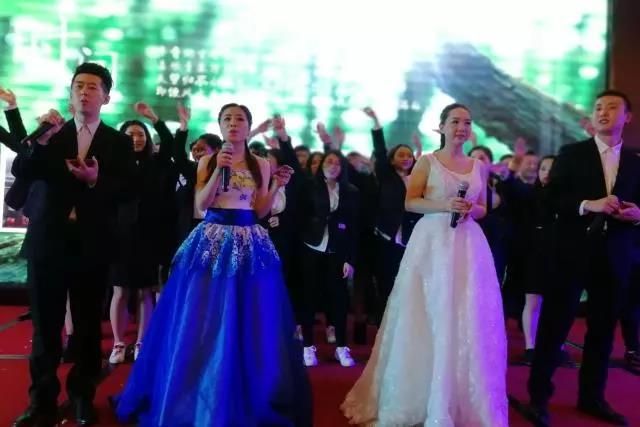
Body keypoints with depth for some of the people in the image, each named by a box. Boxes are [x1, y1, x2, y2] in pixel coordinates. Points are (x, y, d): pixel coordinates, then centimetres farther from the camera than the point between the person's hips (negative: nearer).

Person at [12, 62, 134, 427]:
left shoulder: (119, 142, 5)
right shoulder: (51, 132, 9)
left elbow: (126, 191, -2)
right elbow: (22, 172, -3)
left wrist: (96, 181, -19)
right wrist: (41, 139, -18)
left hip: (91, 244, -1)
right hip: (48, 239, 1)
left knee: (88, 325, 9)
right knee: (45, 325, 6)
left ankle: (83, 396, 24)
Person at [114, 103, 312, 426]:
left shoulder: (261, 165, 8)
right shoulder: (207, 161, 6)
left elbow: (261, 211, 6)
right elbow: (201, 203, -4)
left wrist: (277, 186, -8)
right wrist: (219, 170, -13)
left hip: (249, 244, 1)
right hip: (212, 241, 0)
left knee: (248, 325, 4)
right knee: (203, 324, 3)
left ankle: (250, 400, 20)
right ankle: (200, 399, 21)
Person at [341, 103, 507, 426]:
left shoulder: (478, 166, 14)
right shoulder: (427, 161, 2)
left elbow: (483, 208, 17)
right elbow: (410, 202, -4)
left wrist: (471, 210, -5)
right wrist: (444, 205, -16)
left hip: (468, 244, 4)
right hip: (432, 241, -4)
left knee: (467, 321, 5)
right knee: (427, 319, 0)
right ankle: (424, 399, 15)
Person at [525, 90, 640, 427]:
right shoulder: (571, 154, 3)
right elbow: (552, 199, -6)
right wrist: (588, 205, -20)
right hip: (574, 252, -3)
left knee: (603, 329, 12)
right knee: (554, 324, 0)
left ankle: (591, 396, 28)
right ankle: (539, 396, 11)